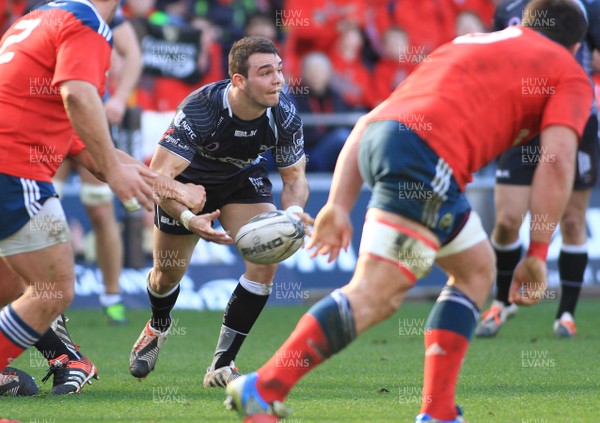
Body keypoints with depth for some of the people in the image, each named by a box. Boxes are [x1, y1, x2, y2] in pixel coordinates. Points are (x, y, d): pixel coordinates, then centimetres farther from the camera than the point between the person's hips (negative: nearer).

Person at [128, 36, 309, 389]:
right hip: (188, 180, -2)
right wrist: (188, 219, -58)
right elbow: (158, 176, -40)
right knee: (168, 275, 12)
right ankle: (158, 326, 53)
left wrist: (293, 211, -36)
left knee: (267, 258, -21)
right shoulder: (199, 108, -39)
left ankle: (222, 366, -10)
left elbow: (295, 177, -13)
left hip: (243, 178, 2)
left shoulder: (285, 115, -27)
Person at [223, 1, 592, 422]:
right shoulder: (571, 75, 17)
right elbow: (557, 162, -1)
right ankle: (262, 389, -18)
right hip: (428, 154, -8)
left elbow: (368, 122, 29)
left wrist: (339, 205, 22)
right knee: (376, 295, -12)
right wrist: (537, 256, 1)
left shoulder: (468, 43, 36)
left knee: (476, 269, 21)